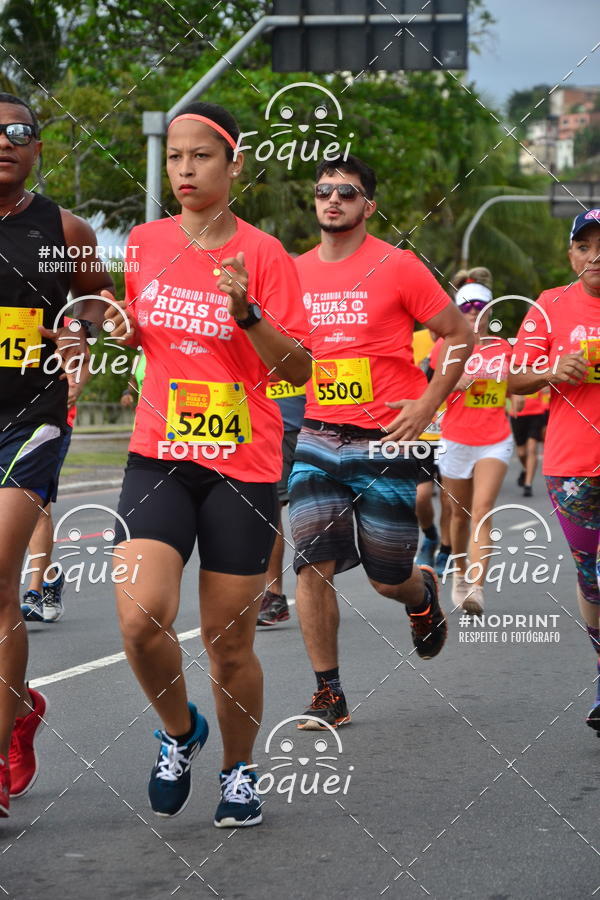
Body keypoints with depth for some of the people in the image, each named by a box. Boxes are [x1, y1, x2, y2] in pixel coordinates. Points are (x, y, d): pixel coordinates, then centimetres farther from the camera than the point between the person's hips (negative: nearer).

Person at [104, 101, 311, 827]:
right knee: (140, 619, -17)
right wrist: (123, 328, -1)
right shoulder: (145, 243, 5)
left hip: (244, 467, -2)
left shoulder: (262, 254, -5)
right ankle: (178, 732, 13)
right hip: (158, 458, 2)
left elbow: (299, 370, -7)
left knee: (229, 643, 4)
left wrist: (248, 311, -21)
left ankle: (239, 771, 28)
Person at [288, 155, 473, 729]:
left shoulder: (398, 267, -6)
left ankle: (423, 595, 43)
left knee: (387, 580, 5)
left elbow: (459, 335, 0)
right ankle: (328, 695, 1)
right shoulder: (295, 272, 6)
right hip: (316, 440, 3)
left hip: (384, 443, -3)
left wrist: (427, 403, -8)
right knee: (312, 566, -9)